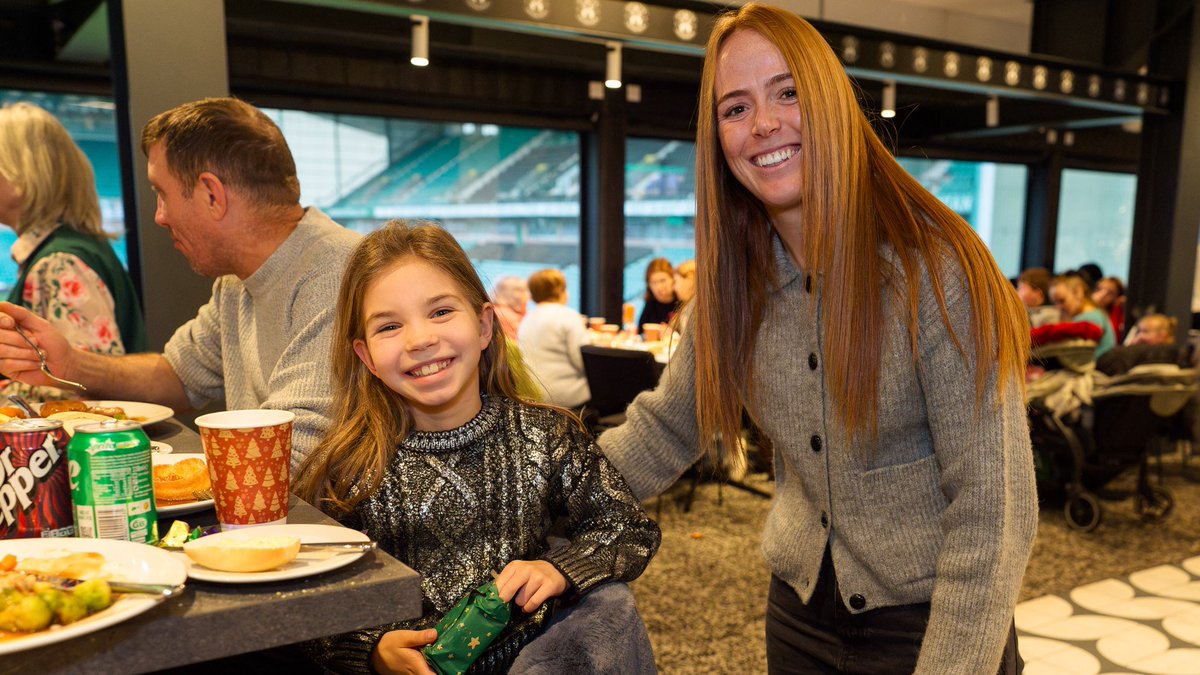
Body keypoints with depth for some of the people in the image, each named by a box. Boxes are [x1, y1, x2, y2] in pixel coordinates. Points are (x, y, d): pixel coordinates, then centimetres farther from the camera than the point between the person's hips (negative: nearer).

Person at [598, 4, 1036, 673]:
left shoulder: (934, 267, -21)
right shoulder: (732, 281, -5)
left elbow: (994, 510, -20)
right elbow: (664, 430, 2)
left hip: (928, 618, -5)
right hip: (799, 607, 5)